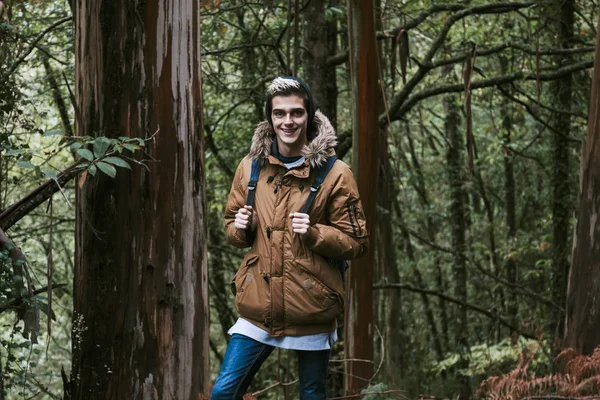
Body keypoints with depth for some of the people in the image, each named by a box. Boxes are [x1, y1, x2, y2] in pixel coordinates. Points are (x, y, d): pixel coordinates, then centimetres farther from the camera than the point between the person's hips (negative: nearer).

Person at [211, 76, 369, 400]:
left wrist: (315, 234, -19)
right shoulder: (251, 166, 6)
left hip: (311, 311, -3)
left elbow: (356, 243, -2)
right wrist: (240, 229, -5)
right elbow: (231, 225, 19)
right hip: (259, 307, 3)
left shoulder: (334, 173, -5)